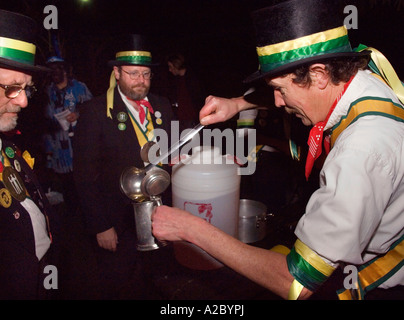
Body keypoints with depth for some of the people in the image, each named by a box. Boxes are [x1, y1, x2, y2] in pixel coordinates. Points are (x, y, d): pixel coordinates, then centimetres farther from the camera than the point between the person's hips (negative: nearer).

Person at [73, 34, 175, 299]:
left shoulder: (162, 106, 4)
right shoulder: (95, 111, -10)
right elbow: (86, 175, -11)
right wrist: (100, 226, -13)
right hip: (117, 226, -4)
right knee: (117, 287, 15)